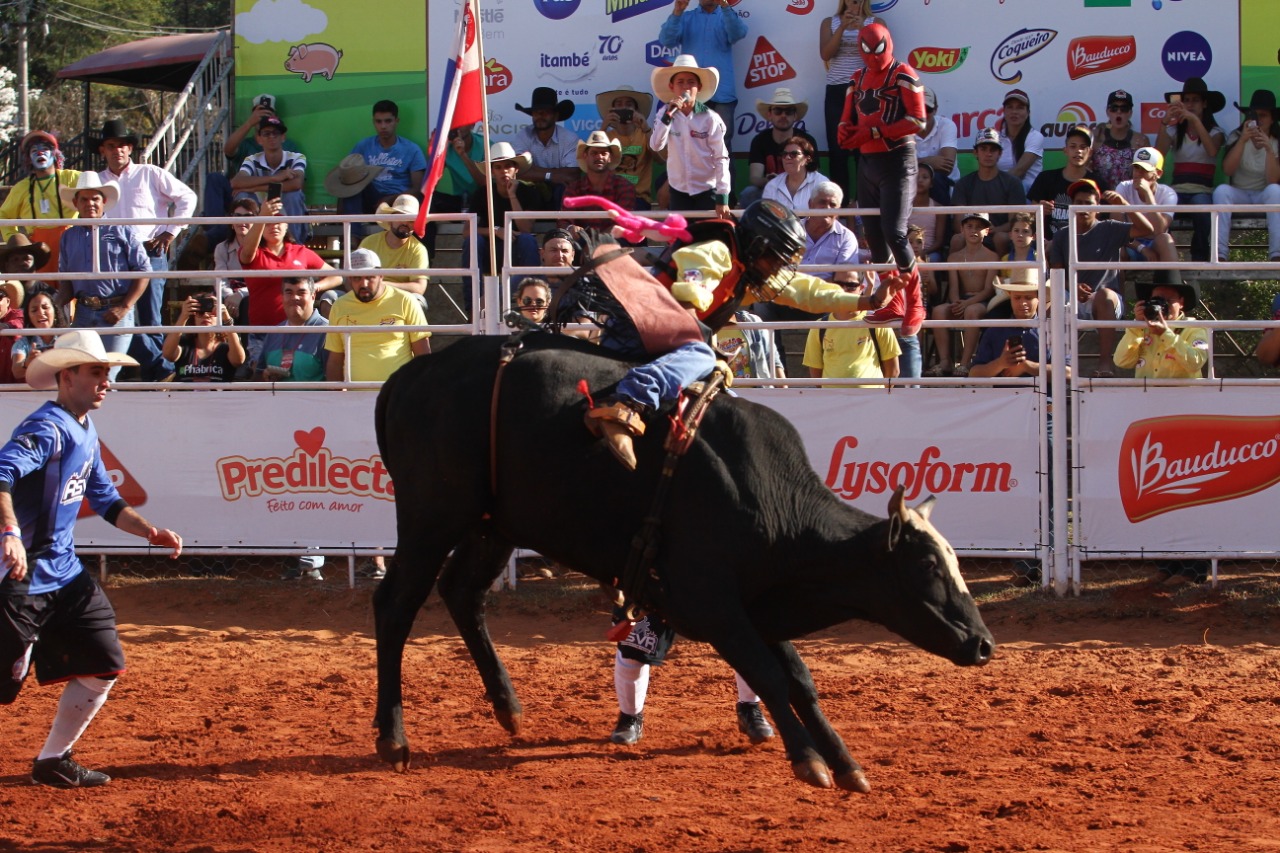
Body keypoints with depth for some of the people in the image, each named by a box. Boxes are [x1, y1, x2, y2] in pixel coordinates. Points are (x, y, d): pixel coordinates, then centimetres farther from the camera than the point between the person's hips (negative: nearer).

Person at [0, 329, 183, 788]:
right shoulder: (48, 427, -18)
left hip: (65, 575, 9)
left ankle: (53, 761, 24)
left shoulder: (86, 432, 12)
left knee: (102, 665, 11)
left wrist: (150, 532, 10)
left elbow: (106, 500, 24)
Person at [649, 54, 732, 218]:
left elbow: (721, 158, -11)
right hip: (678, 190, 3)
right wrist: (668, 115, -24)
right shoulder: (666, 113, -2)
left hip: (707, 189, -3)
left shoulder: (710, 118, -12)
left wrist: (722, 197, -15)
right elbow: (656, 145, -15)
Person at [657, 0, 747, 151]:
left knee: (723, 142, -3)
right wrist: (676, 13, -19)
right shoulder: (685, 18, 14)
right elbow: (666, 40, -3)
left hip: (722, 92, 0)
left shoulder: (727, 17, 14)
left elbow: (738, 33, -9)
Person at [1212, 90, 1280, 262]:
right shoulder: (1236, 137, -1)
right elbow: (1228, 170, -17)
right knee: (1221, 190, -32)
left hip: (1265, 197, -1)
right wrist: (1243, 140, -27)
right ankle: (1220, 255, -41)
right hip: (1239, 196, 1)